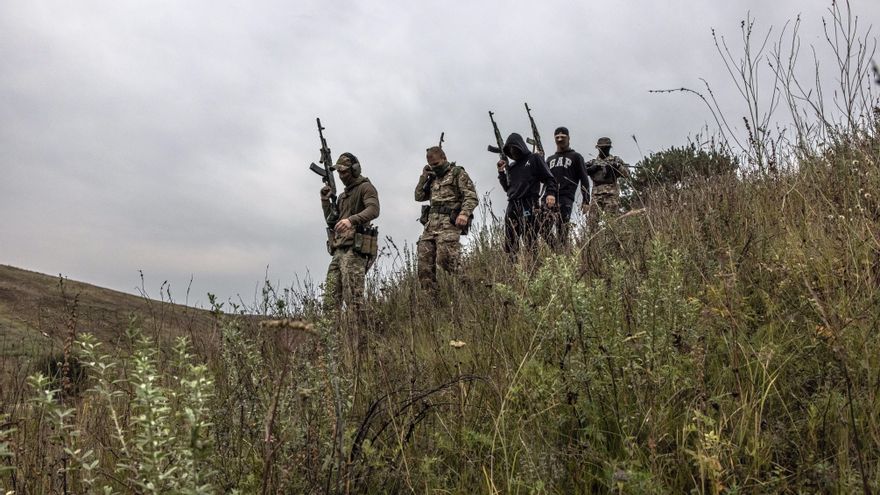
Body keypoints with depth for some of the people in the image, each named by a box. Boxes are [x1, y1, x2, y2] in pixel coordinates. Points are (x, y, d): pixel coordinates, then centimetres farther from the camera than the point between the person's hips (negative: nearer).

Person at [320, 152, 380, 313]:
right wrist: (325, 200, 15)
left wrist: (351, 219, -32)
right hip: (338, 251, 8)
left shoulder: (365, 187, 2)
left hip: (355, 250, -8)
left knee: (353, 298, -15)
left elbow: (373, 210, -17)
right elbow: (331, 221, 28)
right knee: (330, 300, 1)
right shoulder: (343, 195, 28)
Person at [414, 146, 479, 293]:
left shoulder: (458, 173, 6)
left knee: (445, 260, -21)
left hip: (449, 222, -6)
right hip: (431, 223, 6)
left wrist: (464, 213, -21)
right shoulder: (433, 178, 26)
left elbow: (472, 197, -4)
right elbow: (419, 197, 26)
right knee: (424, 264, -4)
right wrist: (423, 177, 16)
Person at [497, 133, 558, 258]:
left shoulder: (534, 158, 10)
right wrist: (501, 172, 14)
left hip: (528, 205, -6)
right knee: (509, 243, -2)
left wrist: (550, 193, -16)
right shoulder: (511, 166, 24)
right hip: (512, 205, 6)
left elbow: (549, 178, 3)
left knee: (530, 243, -16)